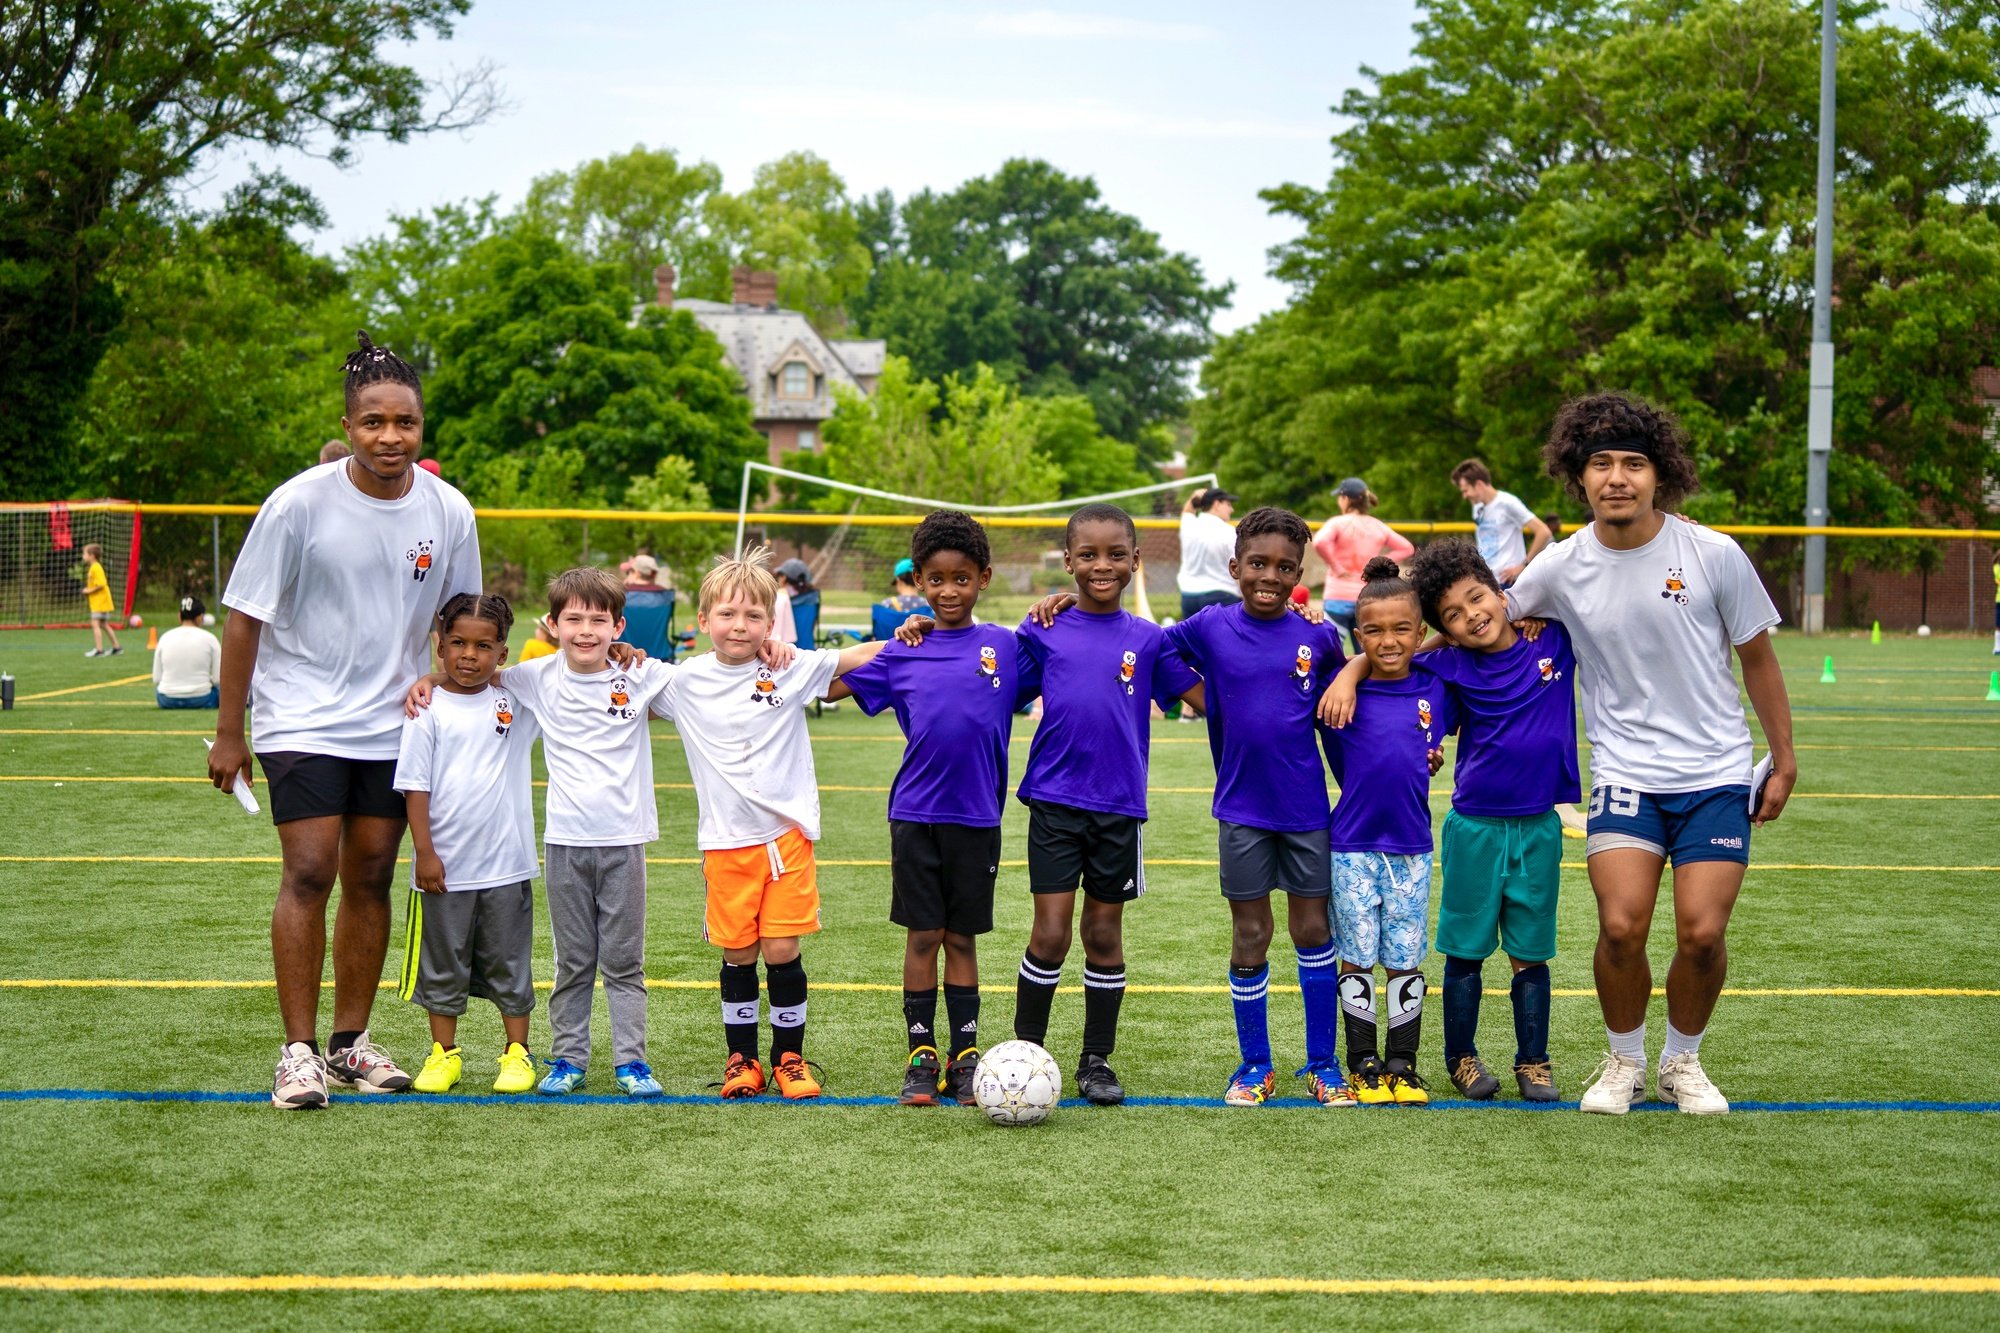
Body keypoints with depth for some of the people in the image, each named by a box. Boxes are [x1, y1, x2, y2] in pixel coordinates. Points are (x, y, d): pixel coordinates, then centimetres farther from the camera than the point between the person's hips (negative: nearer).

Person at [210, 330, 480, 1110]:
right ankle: (298, 1052, -4)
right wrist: (229, 733, -5)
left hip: (395, 726, 4)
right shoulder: (300, 503, -13)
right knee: (309, 874, -11)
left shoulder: (449, 512, -3)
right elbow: (245, 617, -6)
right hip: (302, 720, -4)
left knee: (371, 878, 7)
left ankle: (350, 1042, 17)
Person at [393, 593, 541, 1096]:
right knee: (442, 965, 10)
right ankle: (444, 1053, 21)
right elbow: (415, 786, -4)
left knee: (510, 964, 9)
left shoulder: (516, 704, 2)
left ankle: (517, 1052, 19)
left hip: (506, 866, 1)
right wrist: (425, 853, -9)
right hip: (444, 866, -1)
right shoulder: (429, 711, -4)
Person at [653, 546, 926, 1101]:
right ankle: (741, 1059, 22)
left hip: (787, 833, -1)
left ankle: (790, 1056, 16)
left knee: (782, 951, -1)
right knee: (737, 955, 7)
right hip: (725, 841, 1)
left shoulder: (790, 670, -2)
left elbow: (857, 656, 2)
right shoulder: (684, 682, 2)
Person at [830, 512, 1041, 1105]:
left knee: (962, 938, 8)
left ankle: (966, 1056, 16)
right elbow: (827, 686, 9)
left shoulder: (1005, 646, 1)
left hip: (977, 816, 0)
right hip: (915, 815, 0)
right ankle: (922, 1056, 13)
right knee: (922, 936, 4)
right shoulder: (903, 653, 4)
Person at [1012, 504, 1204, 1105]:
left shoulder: (1148, 639, 3)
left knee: (1104, 935, 9)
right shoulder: (1043, 630, 2)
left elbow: (1211, 699, 4)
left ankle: (1097, 1061, 20)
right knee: (1050, 934, -4)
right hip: (1054, 801, -1)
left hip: (1119, 807, 1)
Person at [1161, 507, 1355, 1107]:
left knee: (1314, 930, 7)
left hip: (1306, 806, 0)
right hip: (1241, 808, 0)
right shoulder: (1210, 628, -4)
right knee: (1249, 936, 7)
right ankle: (1255, 1064, 19)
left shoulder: (1319, 636, -3)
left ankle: (1322, 1063, 18)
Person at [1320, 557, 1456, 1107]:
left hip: (1411, 846, 2)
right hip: (1353, 844, -1)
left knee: (1406, 959, 7)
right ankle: (1363, 1064, 16)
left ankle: (1403, 1065, 17)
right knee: (1357, 957, 5)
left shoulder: (1437, 689, 1)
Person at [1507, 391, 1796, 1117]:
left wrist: (1784, 761, 8)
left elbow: (1757, 657, 4)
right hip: (1625, 773, 0)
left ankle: (1682, 1062, 19)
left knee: (1702, 931, -10)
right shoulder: (1562, 567, -5)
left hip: (1716, 773, 0)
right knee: (1621, 924, -15)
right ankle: (1623, 1063, 12)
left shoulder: (1713, 554, -8)